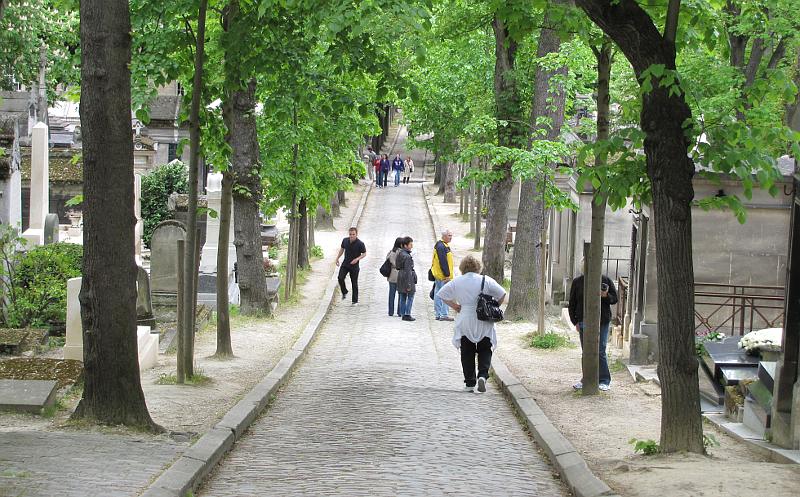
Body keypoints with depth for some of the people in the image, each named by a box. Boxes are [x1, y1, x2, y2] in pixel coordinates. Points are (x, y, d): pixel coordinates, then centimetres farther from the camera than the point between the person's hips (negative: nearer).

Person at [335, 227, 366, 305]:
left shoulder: (360, 244, -16)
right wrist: (337, 258, 13)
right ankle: (344, 292, 11)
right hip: (345, 264, 3)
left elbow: (364, 254, -6)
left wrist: (357, 259, -22)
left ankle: (355, 300, 15)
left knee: (354, 283, 3)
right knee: (340, 278, -15)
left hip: (354, 266, -3)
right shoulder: (345, 241, -4)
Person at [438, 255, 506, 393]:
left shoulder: (456, 282, 0)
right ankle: (483, 375, -13)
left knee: (467, 353, 10)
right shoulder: (486, 281, -4)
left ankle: (470, 383, 10)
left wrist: (455, 306, 10)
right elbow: (502, 295, -3)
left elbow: (442, 294, 5)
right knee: (485, 351, 10)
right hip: (484, 324, -1)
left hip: (465, 323, 1)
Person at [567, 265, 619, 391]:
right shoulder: (577, 282, 7)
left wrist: (606, 296, -14)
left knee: (600, 351, -3)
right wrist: (575, 321, 3)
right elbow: (572, 304, 11)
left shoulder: (605, 280, 4)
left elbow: (615, 298, 8)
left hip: (602, 322, -2)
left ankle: (604, 381, 4)